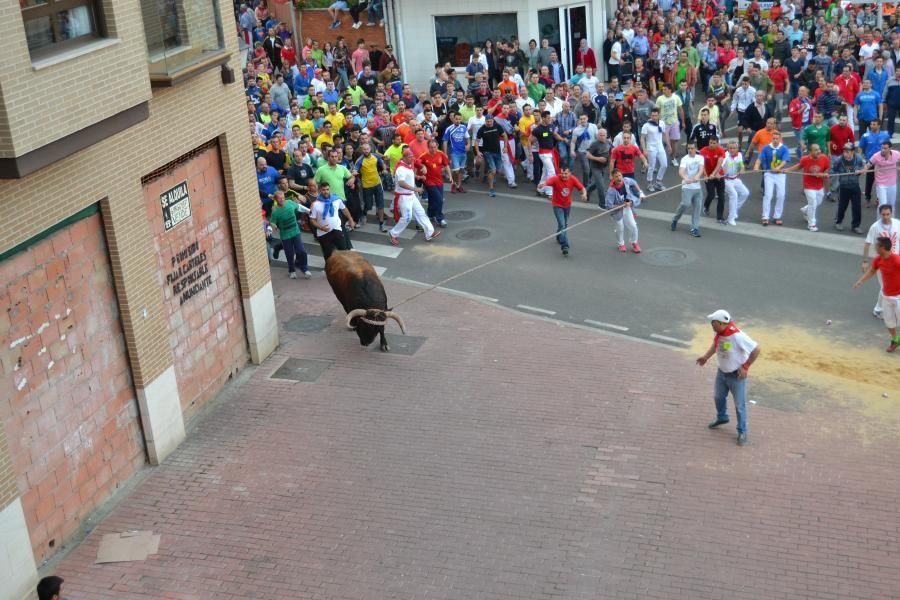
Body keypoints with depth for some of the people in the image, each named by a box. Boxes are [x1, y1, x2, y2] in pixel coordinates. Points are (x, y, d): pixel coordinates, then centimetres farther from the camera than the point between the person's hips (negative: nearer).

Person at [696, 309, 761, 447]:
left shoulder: (737, 336, -34)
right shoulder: (719, 333, -11)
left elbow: (756, 349, -27)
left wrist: (745, 367, -20)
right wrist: (706, 357, 7)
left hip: (736, 376, -7)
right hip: (722, 372, 7)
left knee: (739, 405, 6)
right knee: (718, 396, 25)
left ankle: (742, 433, 20)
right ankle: (722, 417, 52)